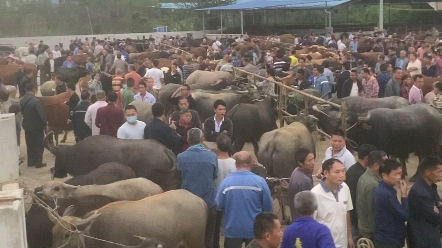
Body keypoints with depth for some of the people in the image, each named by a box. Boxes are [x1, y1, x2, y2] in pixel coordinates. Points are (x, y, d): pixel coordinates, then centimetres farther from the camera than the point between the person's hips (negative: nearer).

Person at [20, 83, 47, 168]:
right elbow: (41, 114, -19)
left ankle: (30, 162, 22)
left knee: (30, 145, 16)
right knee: (39, 145, 4)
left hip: (26, 125, 7)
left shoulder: (22, 100, 1)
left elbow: (22, 111, 9)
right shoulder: (36, 101, -22)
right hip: (37, 126, -7)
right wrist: (45, 124, -8)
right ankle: (38, 163, 8)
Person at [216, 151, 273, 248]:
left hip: (233, 230, 0)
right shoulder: (260, 181, -12)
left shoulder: (226, 181, -12)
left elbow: (219, 206, -4)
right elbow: (268, 207, -7)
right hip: (255, 230, 0)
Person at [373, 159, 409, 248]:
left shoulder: (384, 190, 7)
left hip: (386, 239, 10)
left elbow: (397, 213, 12)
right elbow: (405, 216, -20)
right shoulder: (385, 194, -23)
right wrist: (404, 195, -13)